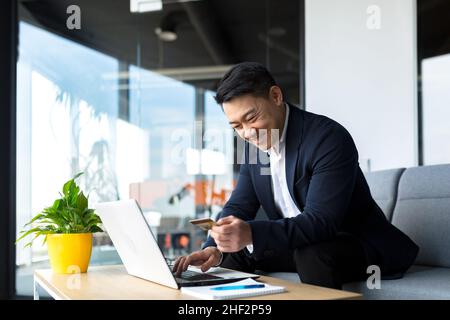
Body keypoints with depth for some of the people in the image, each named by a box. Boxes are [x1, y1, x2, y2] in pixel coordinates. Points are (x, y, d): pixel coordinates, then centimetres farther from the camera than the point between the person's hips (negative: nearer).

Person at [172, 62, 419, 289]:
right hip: (297, 245, 7)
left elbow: (321, 222, -32)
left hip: (358, 244, -7)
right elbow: (239, 206, 1)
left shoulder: (329, 138, -25)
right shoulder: (254, 144, 1)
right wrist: (214, 249, -20)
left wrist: (251, 234, -47)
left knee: (312, 254, -35)